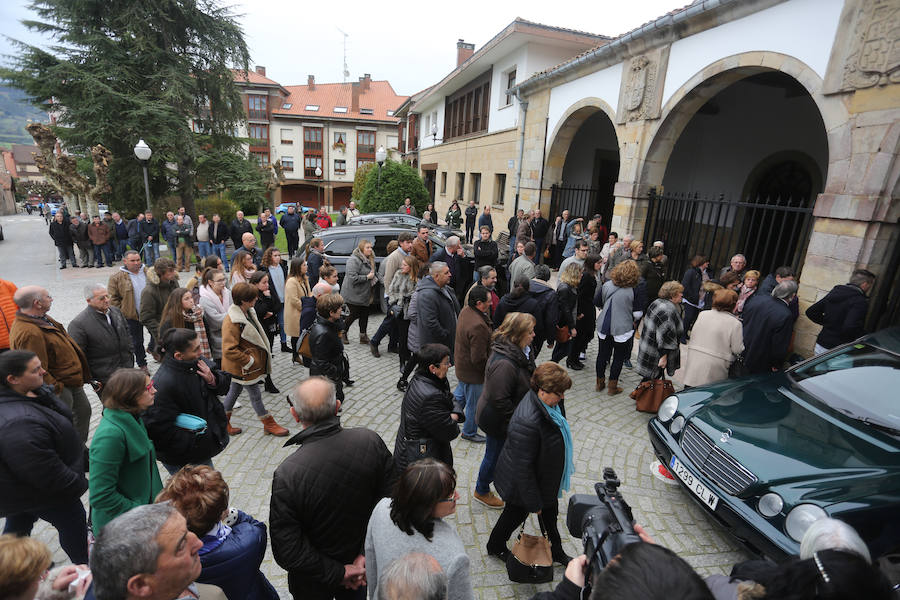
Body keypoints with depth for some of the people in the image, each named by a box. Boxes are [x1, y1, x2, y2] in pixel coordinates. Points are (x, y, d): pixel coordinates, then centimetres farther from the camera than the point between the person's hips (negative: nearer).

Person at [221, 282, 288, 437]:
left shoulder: (248, 312, 1)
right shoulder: (232, 321, -28)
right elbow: (229, 350, -29)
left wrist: (257, 356, 14)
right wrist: (249, 361, -22)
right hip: (243, 366, -9)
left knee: (235, 390, 22)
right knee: (255, 395, 6)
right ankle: (269, 424, 21)